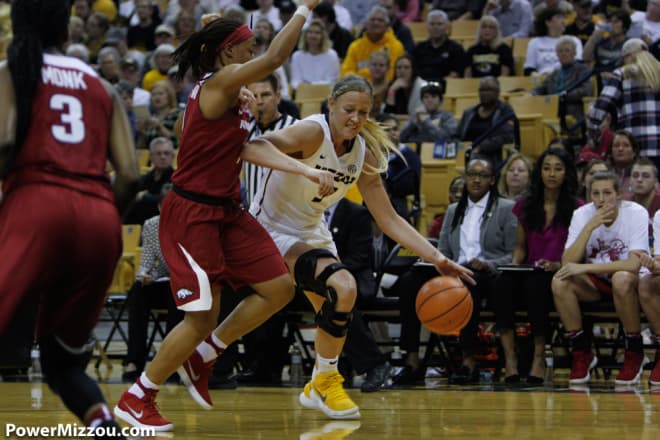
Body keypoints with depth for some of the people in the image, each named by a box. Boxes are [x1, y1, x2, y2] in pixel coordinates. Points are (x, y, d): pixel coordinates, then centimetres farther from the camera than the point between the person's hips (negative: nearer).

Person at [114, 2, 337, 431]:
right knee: (202, 318, -9)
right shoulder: (219, 83, -16)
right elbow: (274, 58, -28)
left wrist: (309, 172, -2)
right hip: (192, 214, -10)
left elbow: (251, 148, 6)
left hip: (226, 211, 10)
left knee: (279, 288, 4)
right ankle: (136, 399, 7)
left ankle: (201, 359, 17)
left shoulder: (230, 95, 13)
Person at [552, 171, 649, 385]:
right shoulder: (582, 215, -9)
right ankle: (582, 353, -10)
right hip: (595, 282, 3)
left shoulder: (636, 213, -18)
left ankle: (634, 353, -17)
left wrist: (585, 267, -31)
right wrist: (590, 227, -28)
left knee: (621, 279, -38)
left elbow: (634, 264, -29)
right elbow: (567, 263, -18)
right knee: (560, 281, -26)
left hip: (632, 281, -3)